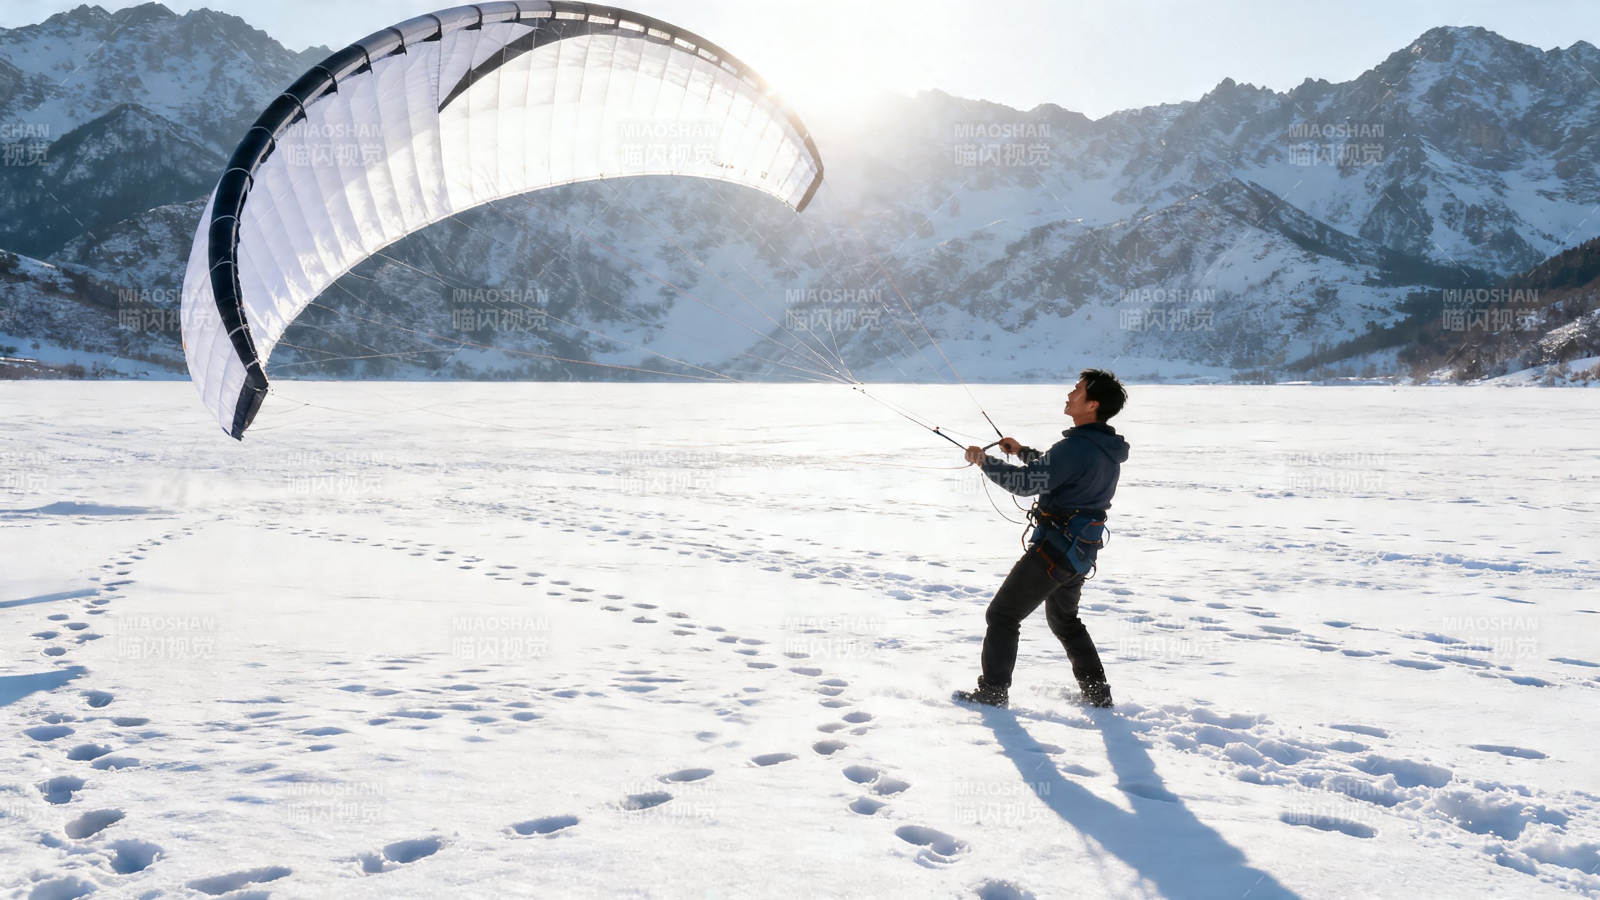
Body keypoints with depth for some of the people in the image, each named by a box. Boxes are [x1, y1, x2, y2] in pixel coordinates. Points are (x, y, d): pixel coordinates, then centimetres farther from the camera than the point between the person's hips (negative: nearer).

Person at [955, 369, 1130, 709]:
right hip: (1082, 551, 9)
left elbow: (1027, 482, -25)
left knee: (1002, 615, 3)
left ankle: (992, 691, 8)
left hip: (1055, 547, -9)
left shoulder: (1077, 447, -24)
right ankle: (1097, 693, 29)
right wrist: (1022, 451, 26)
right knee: (1064, 620, 27)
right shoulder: (1108, 449, 7)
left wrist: (985, 461, -12)